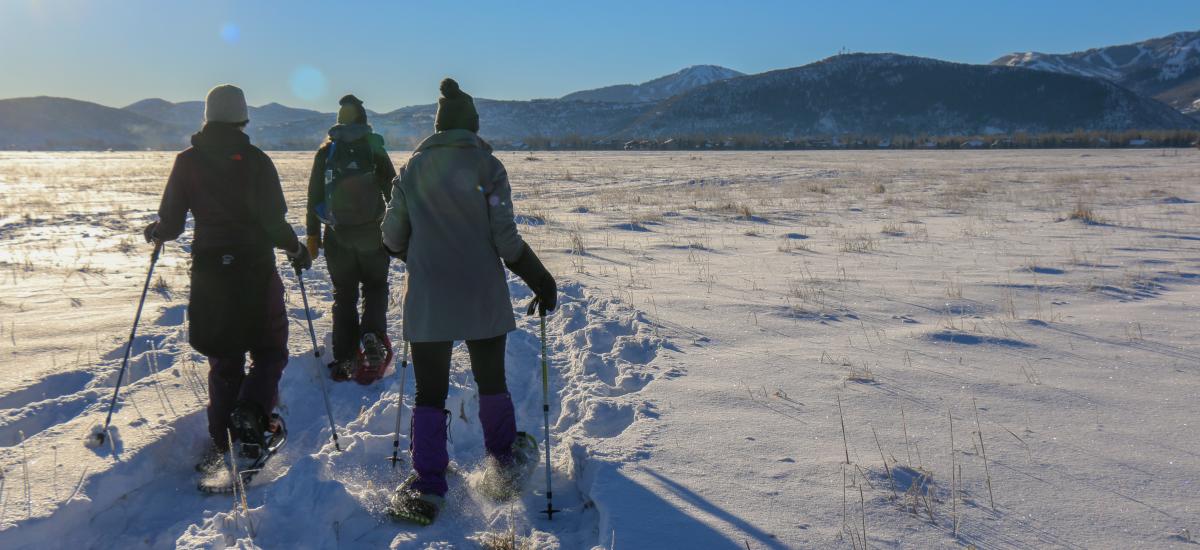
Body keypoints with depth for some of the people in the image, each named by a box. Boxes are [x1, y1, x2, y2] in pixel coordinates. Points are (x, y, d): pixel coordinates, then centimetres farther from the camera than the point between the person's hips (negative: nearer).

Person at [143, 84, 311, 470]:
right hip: (256, 271, -3)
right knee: (270, 350, 12)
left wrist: (154, 234, 24)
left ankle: (222, 442, 15)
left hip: (209, 271, 3)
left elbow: (171, 224, 2)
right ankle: (251, 411, -13)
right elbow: (274, 221, -10)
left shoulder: (188, 161, 2)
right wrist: (296, 250, 7)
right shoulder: (256, 160, -6)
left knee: (223, 359, 15)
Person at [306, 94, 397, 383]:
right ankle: (372, 337, -11)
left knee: (344, 296, 10)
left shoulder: (326, 151, 4)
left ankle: (344, 360, 8)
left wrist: (313, 233, 13)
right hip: (373, 236, -2)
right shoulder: (375, 148, -2)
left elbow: (314, 195, 6)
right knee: (375, 288, 13)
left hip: (337, 237, 2)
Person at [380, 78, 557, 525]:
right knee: (491, 381, 18)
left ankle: (427, 485, 5)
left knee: (430, 392, 7)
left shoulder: (412, 168, 4)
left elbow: (393, 237, 5)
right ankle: (504, 458, 33)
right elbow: (506, 239, -9)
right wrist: (541, 281, 2)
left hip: (428, 300, 1)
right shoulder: (487, 166, -4)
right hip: (484, 298, -1)